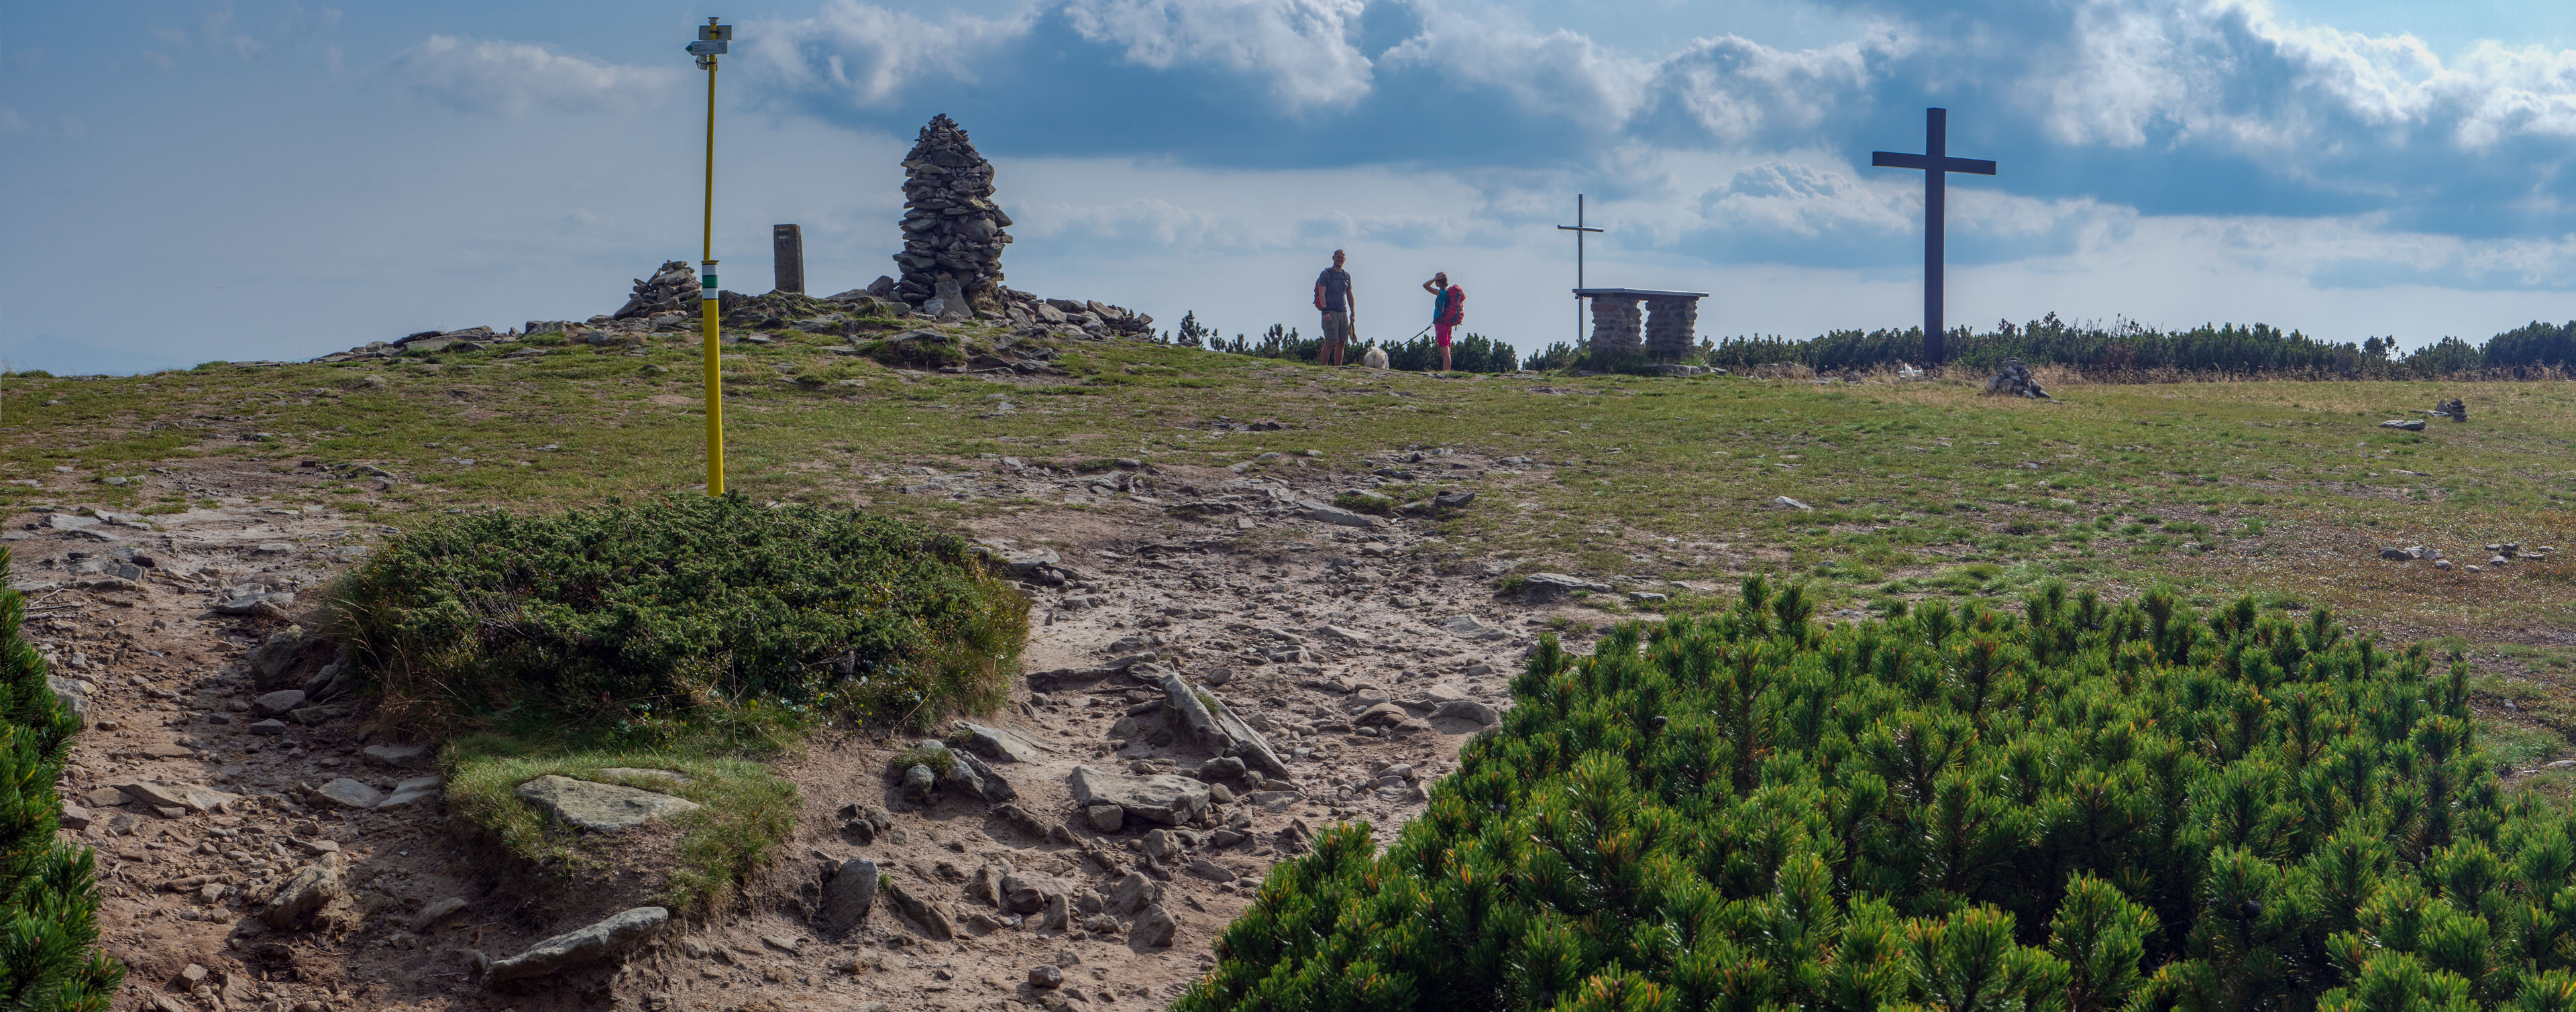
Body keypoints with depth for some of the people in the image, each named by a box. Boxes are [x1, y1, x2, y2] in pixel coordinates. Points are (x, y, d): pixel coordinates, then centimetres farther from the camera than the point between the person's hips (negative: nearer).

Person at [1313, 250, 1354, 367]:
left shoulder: (1347, 275, 17)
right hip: (1330, 313, -6)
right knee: (1330, 343, -12)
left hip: (1343, 313, 6)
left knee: (1342, 343, 3)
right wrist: (1325, 311, -20)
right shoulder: (1326, 274, -1)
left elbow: (1350, 296, 22)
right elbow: (1321, 293, -9)